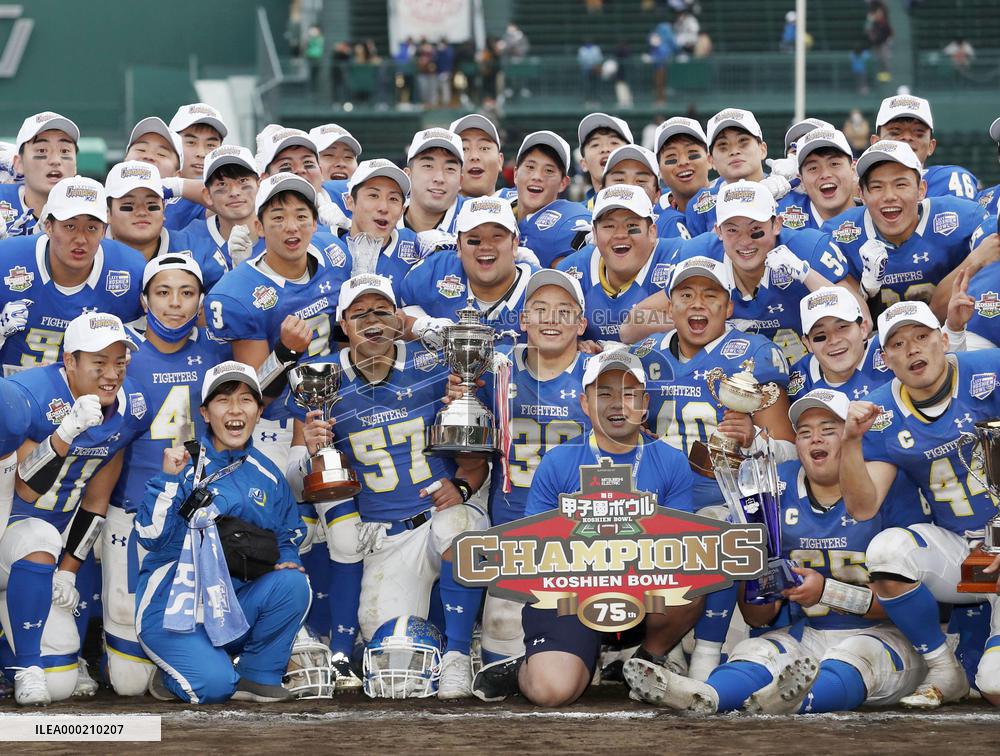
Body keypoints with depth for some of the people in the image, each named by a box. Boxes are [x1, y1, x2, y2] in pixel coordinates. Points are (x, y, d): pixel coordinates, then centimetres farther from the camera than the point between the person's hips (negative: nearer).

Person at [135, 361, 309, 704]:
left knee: (292, 584, -23)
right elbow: (151, 536, -14)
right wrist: (169, 480, -24)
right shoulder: (184, 463, -6)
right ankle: (170, 678, 9)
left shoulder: (267, 476, 7)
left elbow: (289, 535, 17)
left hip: (234, 605, 5)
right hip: (173, 609, -5)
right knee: (213, 685, -27)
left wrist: (285, 560, -5)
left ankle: (257, 676, -4)